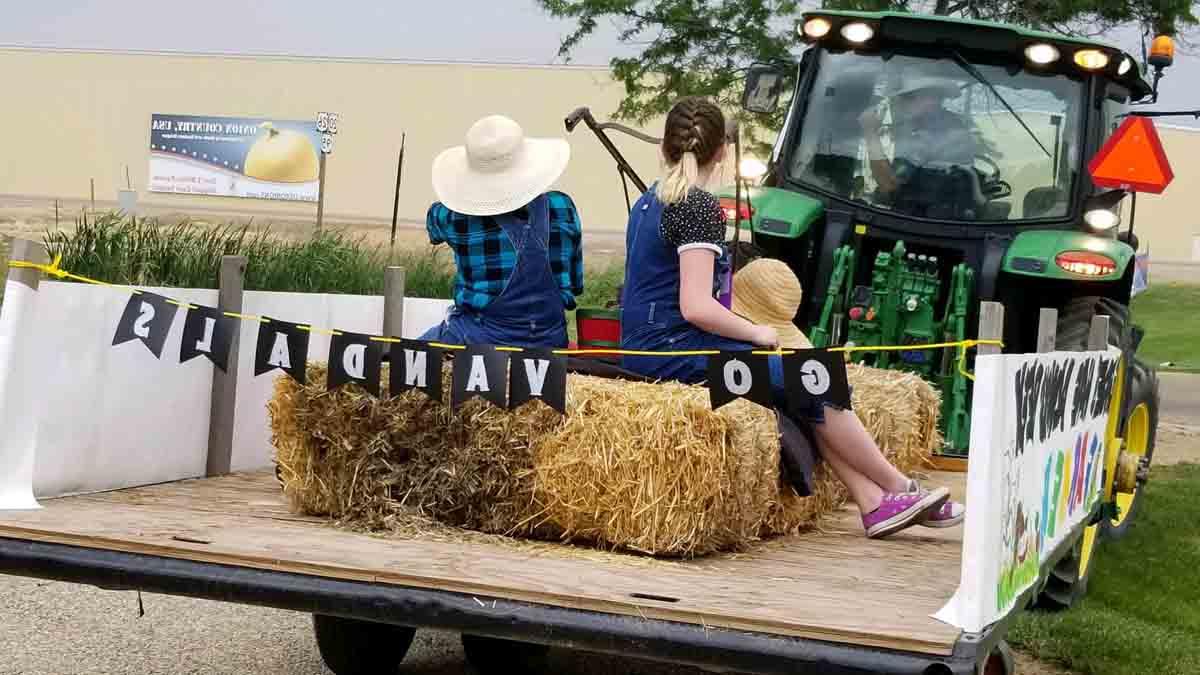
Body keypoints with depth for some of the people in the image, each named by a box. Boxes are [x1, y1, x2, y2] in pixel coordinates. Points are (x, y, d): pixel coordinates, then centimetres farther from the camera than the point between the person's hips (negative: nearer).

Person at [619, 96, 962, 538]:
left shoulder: (648, 203, 14)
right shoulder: (699, 206, -14)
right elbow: (697, 307, -22)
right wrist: (756, 332, -6)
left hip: (647, 348, 9)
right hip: (676, 351, -9)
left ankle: (874, 503, 3)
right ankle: (902, 490, 8)